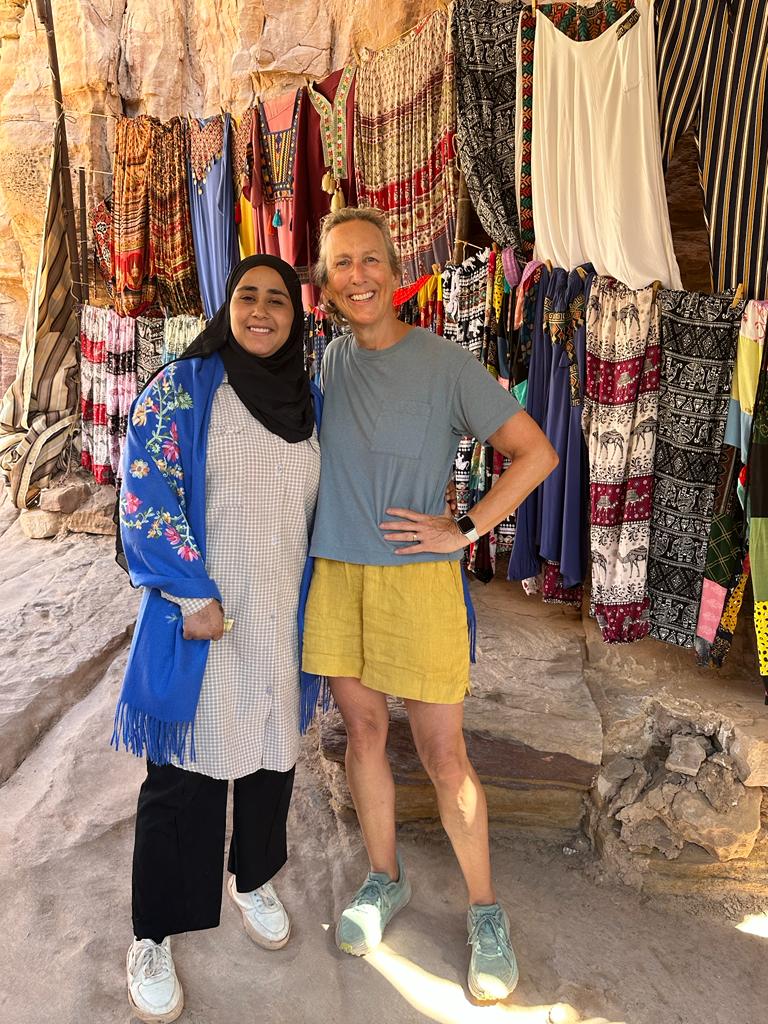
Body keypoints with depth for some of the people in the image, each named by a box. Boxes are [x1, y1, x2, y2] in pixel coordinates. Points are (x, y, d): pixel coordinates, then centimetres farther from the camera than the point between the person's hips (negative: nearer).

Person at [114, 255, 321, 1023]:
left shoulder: (311, 403, 9)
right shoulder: (182, 387, -6)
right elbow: (144, 496, -13)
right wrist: (192, 597, -17)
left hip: (284, 619, 5)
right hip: (200, 616, -4)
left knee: (273, 754, 16)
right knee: (186, 772, 4)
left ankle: (252, 880, 42)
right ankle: (153, 937, 23)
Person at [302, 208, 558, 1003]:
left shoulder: (445, 363, -8)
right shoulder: (332, 357, 6)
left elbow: (536, 453, -6)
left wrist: (465, 530, -11)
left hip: (416, 576, -4)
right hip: (337, 573, 5)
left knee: (441, 750, 1)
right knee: (362, 728, 13)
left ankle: (486, 912, 20)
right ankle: (384, 879, 33)